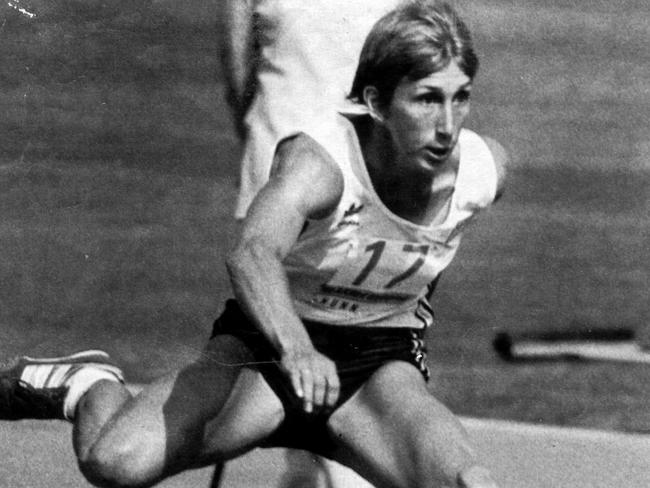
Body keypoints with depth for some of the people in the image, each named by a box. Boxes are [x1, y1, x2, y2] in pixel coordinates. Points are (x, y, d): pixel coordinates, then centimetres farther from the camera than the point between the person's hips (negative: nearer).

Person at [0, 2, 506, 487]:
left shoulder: (487, 169, -15)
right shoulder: (318, 161, -29)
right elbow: (252, 254, -49)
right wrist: (295, 349, -67)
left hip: (382, 365, 2)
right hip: (269, 343, -2)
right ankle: (88, 385, 14)